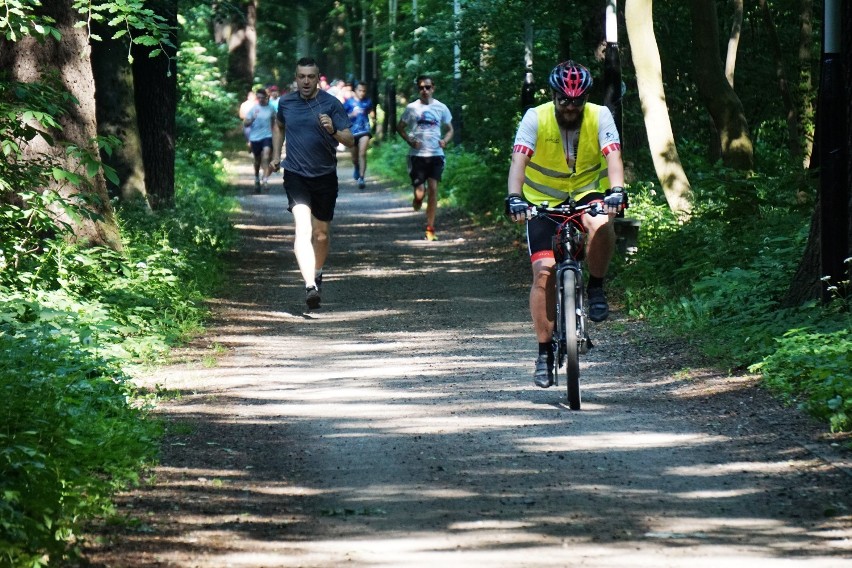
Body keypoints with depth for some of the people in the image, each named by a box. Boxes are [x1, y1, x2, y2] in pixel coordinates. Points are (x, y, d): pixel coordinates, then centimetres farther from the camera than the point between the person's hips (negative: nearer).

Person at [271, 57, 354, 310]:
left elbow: (350, 141, -10)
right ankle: (310, 286, -33)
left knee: (321, 234, 11)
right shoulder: (285, 102, 3)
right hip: (295, 175, 0)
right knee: (303, 226, -21)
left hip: (325, 176, 0)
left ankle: (316, 273, 40)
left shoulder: (331, 104, -6)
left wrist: (333, 131, -29)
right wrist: (276, 155, 17)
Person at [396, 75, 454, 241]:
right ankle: (416, 202, 32)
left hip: (436, 154, 1)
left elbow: (449, 129, 14)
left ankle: (430, 229, 0)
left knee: (433, 188, -6)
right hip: (417, 154, -1)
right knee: (420, 193, -7)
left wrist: (445, 140, -7)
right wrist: (409, 140, -10)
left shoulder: (441, 108, 6)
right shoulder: (412, 108, 2)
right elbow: (400, 127, 8)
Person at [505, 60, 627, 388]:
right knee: (544, 271, -14)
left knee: (601, 226, -35)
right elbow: (519, 160, -27)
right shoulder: (536, 118, -16)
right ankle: (545, 352, -4)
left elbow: (613, 157, -26)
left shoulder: (600, 117, -13)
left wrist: (617, 191, -46)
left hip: (587, 195, 0)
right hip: (543, 201, 0)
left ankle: (596, 288, -9)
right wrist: (514, 197, -45)